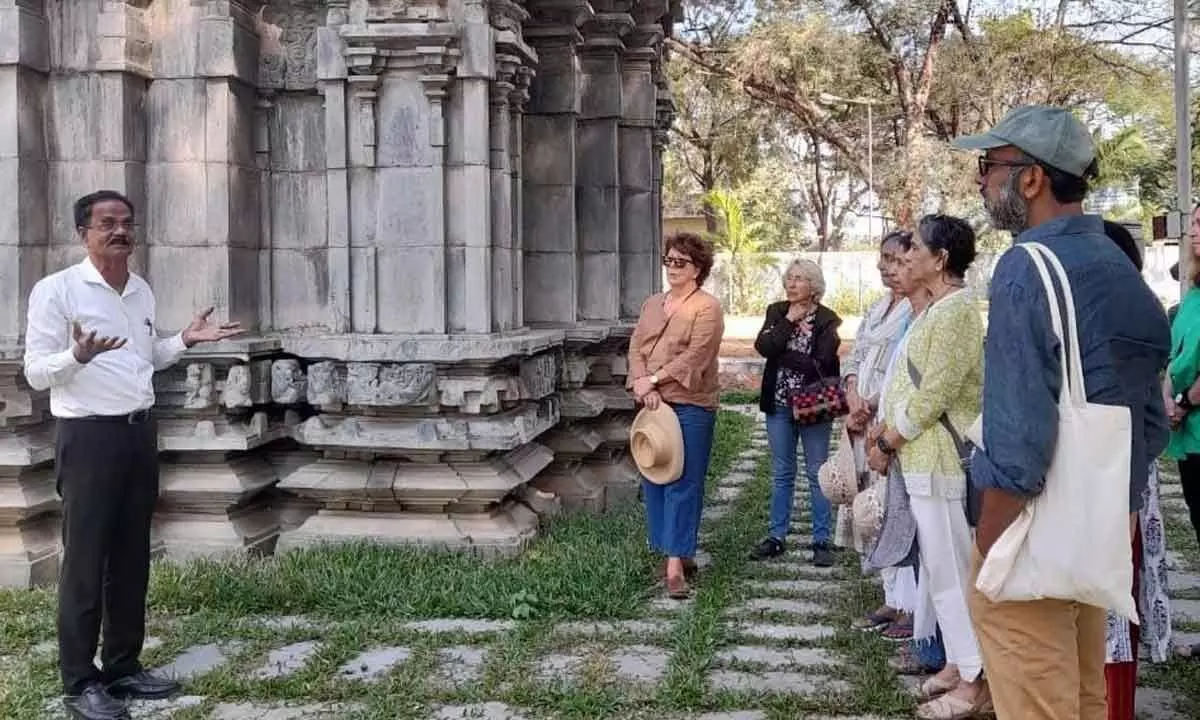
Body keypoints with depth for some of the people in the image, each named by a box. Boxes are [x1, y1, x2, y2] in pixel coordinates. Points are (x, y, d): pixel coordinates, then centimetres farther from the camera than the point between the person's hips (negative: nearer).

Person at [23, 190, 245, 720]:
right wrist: (79, 356, -29)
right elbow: (36, 374, -11)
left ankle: (123, 667, 21)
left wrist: (184, 340, 10)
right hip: (89, 436, -7)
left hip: (140, 432, 7)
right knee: (85, 560, -3)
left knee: (132, 556, 11)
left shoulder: (142, 291, 12)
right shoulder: (56, 290, -9)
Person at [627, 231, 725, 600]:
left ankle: (675, 565, -7)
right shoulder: (652, 304, 16)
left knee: (683, 484, -6)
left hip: (691, 407, -7)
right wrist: (642, 386, -10)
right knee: (653, 480, 9)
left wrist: (653, 380, -14)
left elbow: (695, 357, -15)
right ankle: (680, 554, 21)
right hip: (653, 405, 7)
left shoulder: (707, 307, -4)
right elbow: (636, 348, 8)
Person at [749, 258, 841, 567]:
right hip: (779, 404, 4)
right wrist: (789, 322, -14)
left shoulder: (827, 320, -7)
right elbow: (763, 346, -11)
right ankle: (776, 537, 20)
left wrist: (783, 355, -13)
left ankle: (822, 541, 11)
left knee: (818, 474, 4)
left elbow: (819, 362, -20)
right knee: (781, 474, 12)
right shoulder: (777, 312, 5)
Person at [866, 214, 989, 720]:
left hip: (939, 460, -10)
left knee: (950, 568, -5)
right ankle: (959, 664, 23)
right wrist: (886, 434, 9)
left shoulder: (956, 310, -17)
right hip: (923, 458, 10)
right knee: (940, 565, 14)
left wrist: (887, 444, -11)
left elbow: (932, 396, -20)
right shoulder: (936, 308, 14)